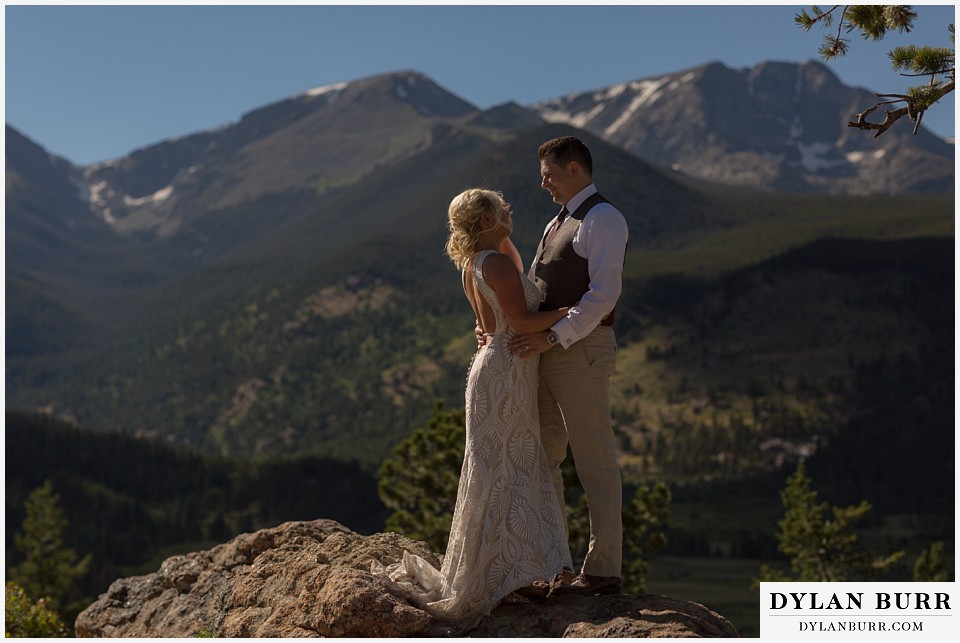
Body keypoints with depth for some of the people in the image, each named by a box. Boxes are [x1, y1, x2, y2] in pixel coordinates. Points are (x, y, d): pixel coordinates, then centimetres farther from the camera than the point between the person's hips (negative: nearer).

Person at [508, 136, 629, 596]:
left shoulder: (603, 219, -10)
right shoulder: (556, 225, 20)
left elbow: (604, 292, -20)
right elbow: (531, 290, 20)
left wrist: (553, 337, -25)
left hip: (581, 349, -10)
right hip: (548, 351, 10)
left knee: (595, 461, -4)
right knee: (540, 457, 14)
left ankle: (603, 570, 1)